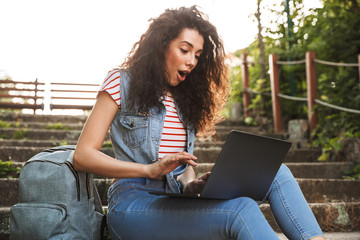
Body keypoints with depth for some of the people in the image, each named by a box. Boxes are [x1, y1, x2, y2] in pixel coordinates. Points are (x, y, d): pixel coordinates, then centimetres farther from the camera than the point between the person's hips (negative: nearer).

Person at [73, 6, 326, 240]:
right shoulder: (123, 82, 4)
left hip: (175, 204, 6)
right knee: (240, 210, -32)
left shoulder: (185, 98, 20)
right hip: (133, 204, -6)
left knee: (275, 172, -13)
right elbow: (82, 156, -4)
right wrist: (150, 170, -16)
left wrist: (191, 185, -8)